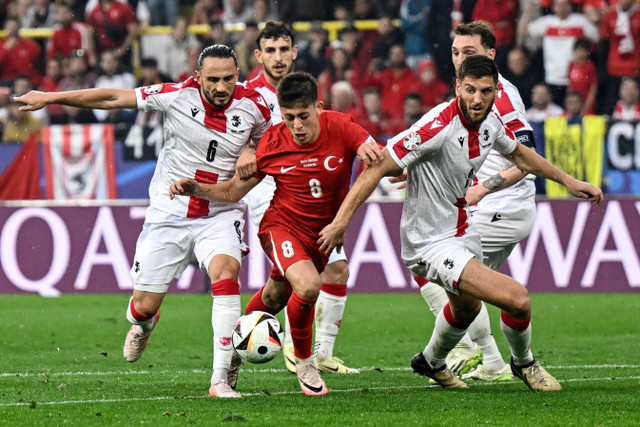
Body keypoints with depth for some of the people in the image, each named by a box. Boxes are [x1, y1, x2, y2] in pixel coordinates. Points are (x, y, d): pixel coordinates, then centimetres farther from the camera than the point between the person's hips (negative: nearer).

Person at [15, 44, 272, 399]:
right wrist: (49, 98, -3)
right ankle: (142, 323, 45)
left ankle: (220, 379, -26)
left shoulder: (252, 107, -7)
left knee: (225, 272, -29)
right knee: (144, 305, 2)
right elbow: (112, 99, -5)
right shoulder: (177, 96, -13)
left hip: (219, 214, 0)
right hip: (169, 212, 0)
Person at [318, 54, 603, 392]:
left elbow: (518, 154, 18)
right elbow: (378, 168, -26)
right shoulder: (438, 126, -29)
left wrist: (567, 180, 23)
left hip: (462, 230, 9)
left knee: (466, 307, 34)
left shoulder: (490, 121, -5)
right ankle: (524, 363, 13)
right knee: (517, 299, -18)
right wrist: (340, 222, -29)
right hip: (430, 245, -9)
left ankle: (432, 363, 63)